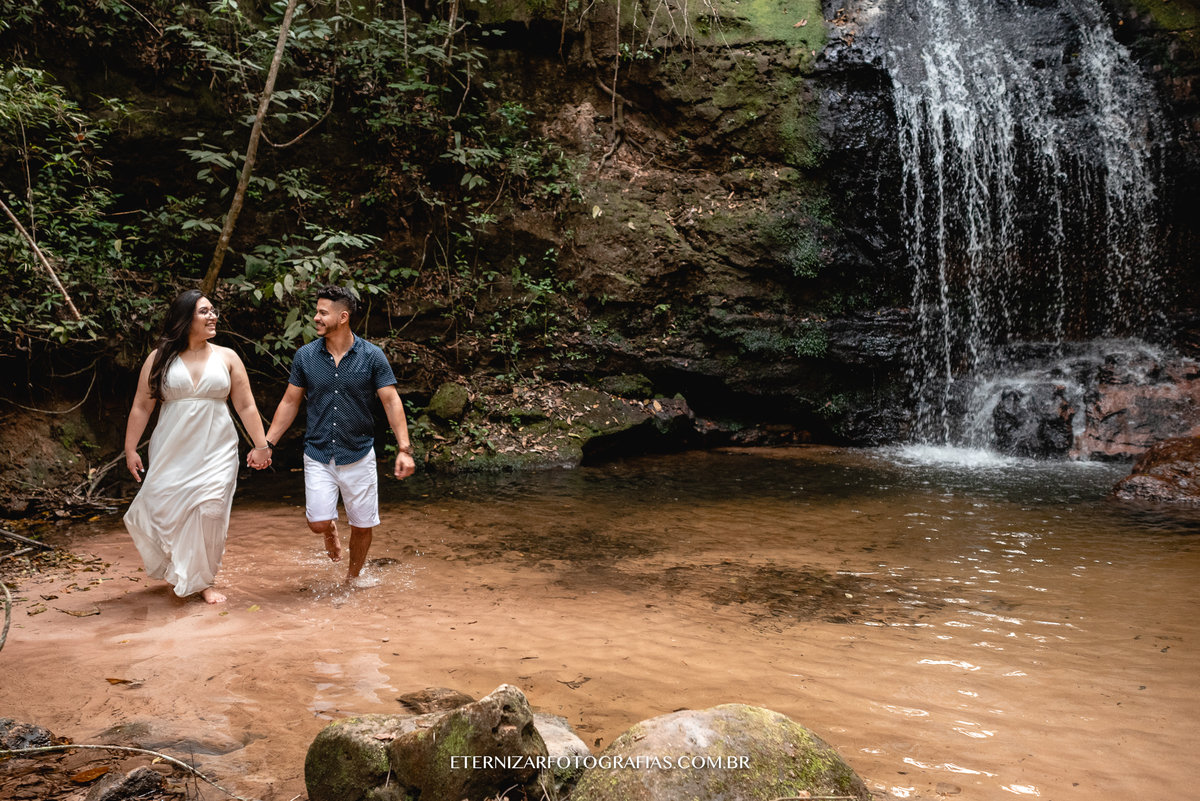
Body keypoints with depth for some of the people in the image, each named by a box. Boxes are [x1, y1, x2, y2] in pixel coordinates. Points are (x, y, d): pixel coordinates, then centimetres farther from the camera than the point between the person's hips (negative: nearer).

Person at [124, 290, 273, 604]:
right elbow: (141, 407, 5)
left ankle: (202, 580, 10)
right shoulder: (160, 358, 3)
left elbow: (246, 406, 5)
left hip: (216, 451, 0)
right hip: (172, 452, 0)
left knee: (210, 512, -6)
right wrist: (130, 449, 1)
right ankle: (174, 569, 29)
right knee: (164, 509, -1)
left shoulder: (227, 357, 5)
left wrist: (261, 445, 0)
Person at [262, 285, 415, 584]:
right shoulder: (305, 356, 0)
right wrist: (267, 443, 3)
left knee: (363, 525, 5)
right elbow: (290, 403, 8)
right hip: (318, 456, 1)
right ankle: (332, 532, 30)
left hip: (359, 455, -1)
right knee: (318, 523, -8)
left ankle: (352, 578, 31)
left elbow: (392, 402, -8)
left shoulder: (372, 356, -7)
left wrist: (404, 449, -17)